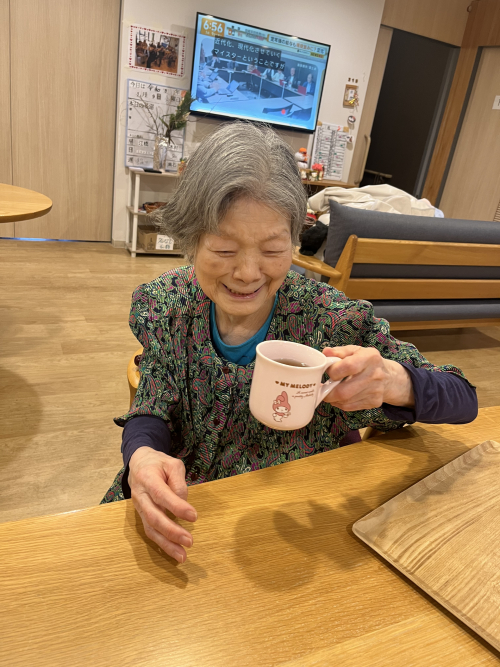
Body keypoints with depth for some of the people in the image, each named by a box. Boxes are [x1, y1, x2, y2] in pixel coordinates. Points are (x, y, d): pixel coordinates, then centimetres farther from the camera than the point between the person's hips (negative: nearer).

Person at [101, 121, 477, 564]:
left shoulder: (331, 321, -20)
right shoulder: (164, 305, -11)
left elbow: (464, 401, -11)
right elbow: (151, 414, -6)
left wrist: (394, 381, -34)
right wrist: (142, 457, -30)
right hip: (183, 514, 2)